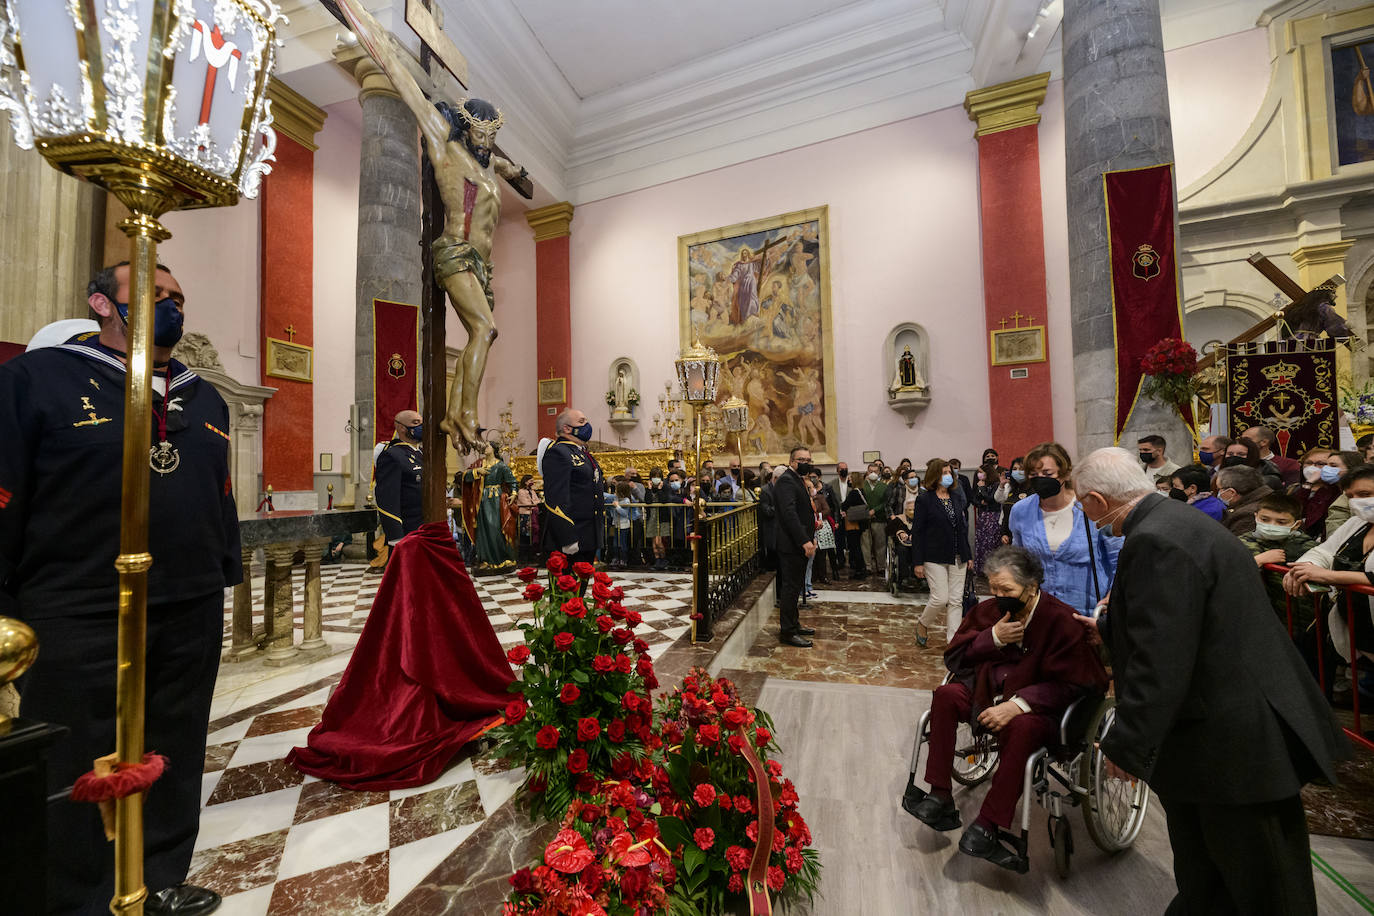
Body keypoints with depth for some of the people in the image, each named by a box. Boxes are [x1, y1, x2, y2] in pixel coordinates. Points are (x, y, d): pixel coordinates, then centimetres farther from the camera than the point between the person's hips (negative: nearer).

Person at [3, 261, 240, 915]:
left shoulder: (206, 399, 13)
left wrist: (226, 579, 14)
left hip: (192, 615, 5)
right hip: (78, 620, -4)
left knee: (175, 759, 17)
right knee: (75, 772, 10)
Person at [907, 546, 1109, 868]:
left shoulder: (1061, 620, -15)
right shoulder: (990, 610, -2)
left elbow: (1073, 683, -18)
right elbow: (953, 657, -1)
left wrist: (1018, 703, -28)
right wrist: (993, 637, -18)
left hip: (1038, 708, -5)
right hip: (988, 692, 5)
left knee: (1022, 726, -36)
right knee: (945, 695, -18)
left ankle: (987, 826, -24)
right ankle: (940, 799, -11)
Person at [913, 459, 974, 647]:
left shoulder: (957, 496, 9)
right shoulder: (924, 499, -8)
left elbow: (963, 527, 15)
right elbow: (917, 532, -9)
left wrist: (969, 555, 12)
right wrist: (918, 562, -12)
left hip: (957, 558, 5)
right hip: (935, 558, -5)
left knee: (956, 601, 6)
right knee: (940, 598, -7)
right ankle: (922, 625, 20)